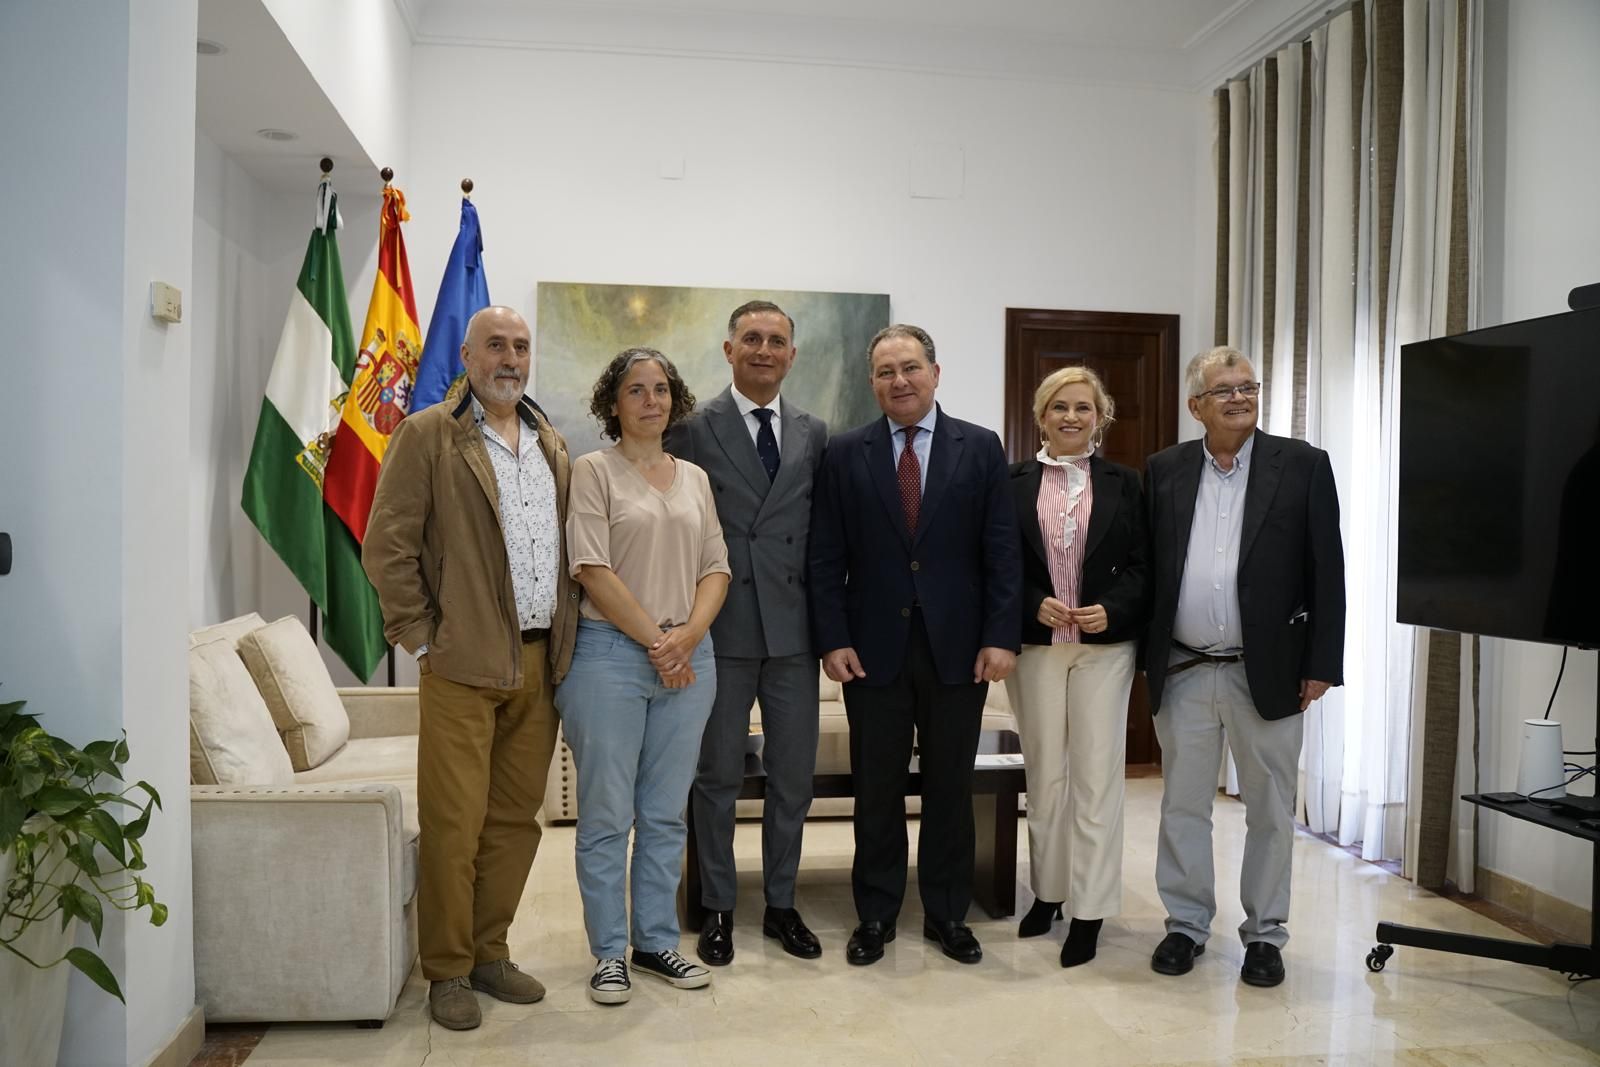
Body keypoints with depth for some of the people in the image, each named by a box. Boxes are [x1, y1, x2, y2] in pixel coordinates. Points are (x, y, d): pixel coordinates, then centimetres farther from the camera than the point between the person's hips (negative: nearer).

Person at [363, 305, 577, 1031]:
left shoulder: (553, 445, 15)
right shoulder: (427, 435, -2)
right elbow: (387, 546, -5)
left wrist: (568, 638, 9)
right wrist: (421, 637, -8)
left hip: (541, 663, 5)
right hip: (463, 664, -5)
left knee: (515, 820, 11)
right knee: (453, 824, 1)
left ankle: (489, 952, 26)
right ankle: (447, 970, 16)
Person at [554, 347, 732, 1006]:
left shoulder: (694, 477, 13)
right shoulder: (593, 471, -2)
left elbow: (716, 568, 9)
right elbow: (593, 569, -10)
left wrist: (689, 635, -7)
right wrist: (655, 641, -12)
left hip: (688, 656, 5)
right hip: (610, 654, -4)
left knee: (666, 814, 12)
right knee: (607, 815, 3)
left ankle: (656, 942, 24)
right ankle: (608, 952, 17)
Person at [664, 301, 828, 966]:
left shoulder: (813, 434, 9)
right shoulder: (693, 428, -2)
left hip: (794, 630, 3)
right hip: (723, 629, -3)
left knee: (793, 775, 11)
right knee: (718, 776, 8)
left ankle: (781, 904, 27)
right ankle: (718, 909, 24)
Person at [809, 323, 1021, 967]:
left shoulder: (980, 448, 3)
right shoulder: (845, 454, 3)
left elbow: (1001, 551, -1)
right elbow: (827, 558, 1)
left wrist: (1001, 637, -8)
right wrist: (833, 639, -6)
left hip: (957, 647, 0)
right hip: (874, 647, 0)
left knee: (950, 787, 11)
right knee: (876, 790, 9)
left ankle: (947, 913, 26)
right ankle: (875, 914, 24)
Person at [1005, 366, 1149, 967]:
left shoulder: (1124, 485, 5)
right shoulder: (1014, 484, 4)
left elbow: (1142, 566, 3)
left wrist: (1111, 608, -14)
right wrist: (1035, 604, -12)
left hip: (1104, 644, -1)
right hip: (1035, 644, 1)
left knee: (1097, 774, 0)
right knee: (1043, 771, 11)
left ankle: (1091, 908, 8)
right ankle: (1048, 889, 26)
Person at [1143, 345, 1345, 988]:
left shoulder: (1303, 466, -1)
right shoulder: (1164, 471, 5)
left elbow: (1326, 571, -2)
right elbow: (1146, 567, 7)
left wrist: (1321, 664, -6)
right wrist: (1143, 656, 2)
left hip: (1267, 672, -1)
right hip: (1181, 672, 2)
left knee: (1270, 810, 10)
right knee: (1182, 805, 11)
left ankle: (1265, 933, 25)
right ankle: (1187, 923, 26)